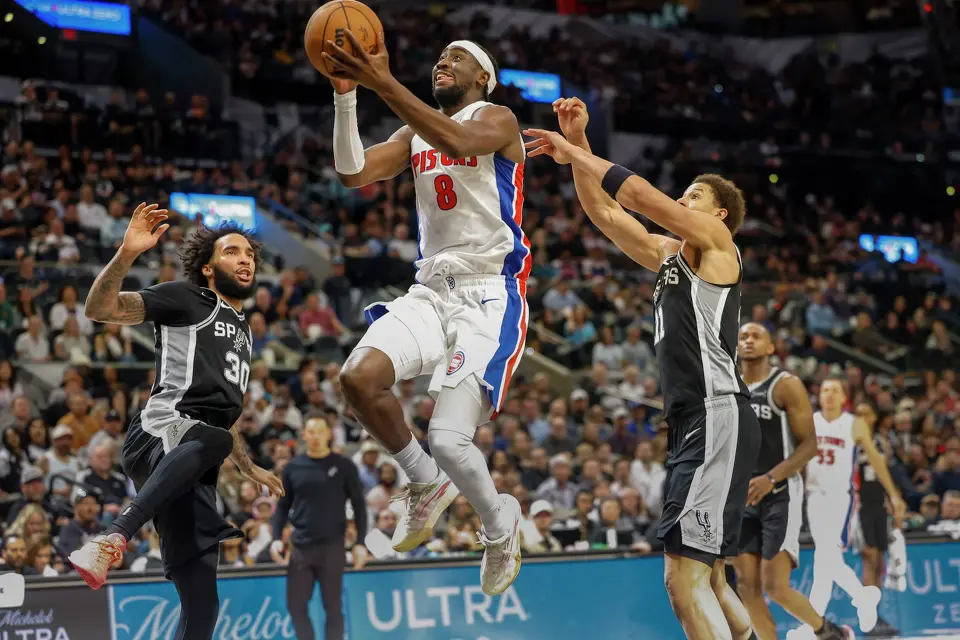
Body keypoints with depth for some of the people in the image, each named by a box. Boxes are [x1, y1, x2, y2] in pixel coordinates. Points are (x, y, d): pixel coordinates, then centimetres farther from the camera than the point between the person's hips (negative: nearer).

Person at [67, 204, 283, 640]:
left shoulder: (241, 330, 31)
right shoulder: (187, 300, 8)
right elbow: (100, 309, -5)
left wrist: (250, 470, 45)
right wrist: (127, 253, -19)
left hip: (193, 470, 8)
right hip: (161, 433, -7)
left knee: (201, 601, -1)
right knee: (207, 439, -44)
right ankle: (114, 537, -52)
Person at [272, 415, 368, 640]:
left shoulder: (344, 467, 0)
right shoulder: (293, 467, 6)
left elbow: (359, 505, 2)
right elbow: (283, 505, 12)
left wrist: (361, 543, -4)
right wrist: (277, 538, 0)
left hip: (332, 546, -2)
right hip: (300, 546, 2)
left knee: (333, 607, 1)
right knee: (296, 605, 1)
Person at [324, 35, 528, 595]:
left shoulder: (497, 120, -4)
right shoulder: (416, 134, 16)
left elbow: (455, 141, -28)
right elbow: (354, 173, 2)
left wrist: (383, 83, -34)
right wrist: (346, 93, -9)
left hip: (490, 296, -6)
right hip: (432, 290, 6)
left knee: (450, 440, -19)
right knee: (360, 376, -21)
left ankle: (500, 523, 14)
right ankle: (427, 482, 4)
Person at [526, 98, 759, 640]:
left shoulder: (716, 242, 0)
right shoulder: (669, 255, 22)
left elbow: (641, 196, -10)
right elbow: (606, 213, 23)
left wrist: (574, 153, -2)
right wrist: (578, 146, 14)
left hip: (719, 416, -10)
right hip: (693, 422, 10)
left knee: (685, 579, -18)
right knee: (707, 581, 15)